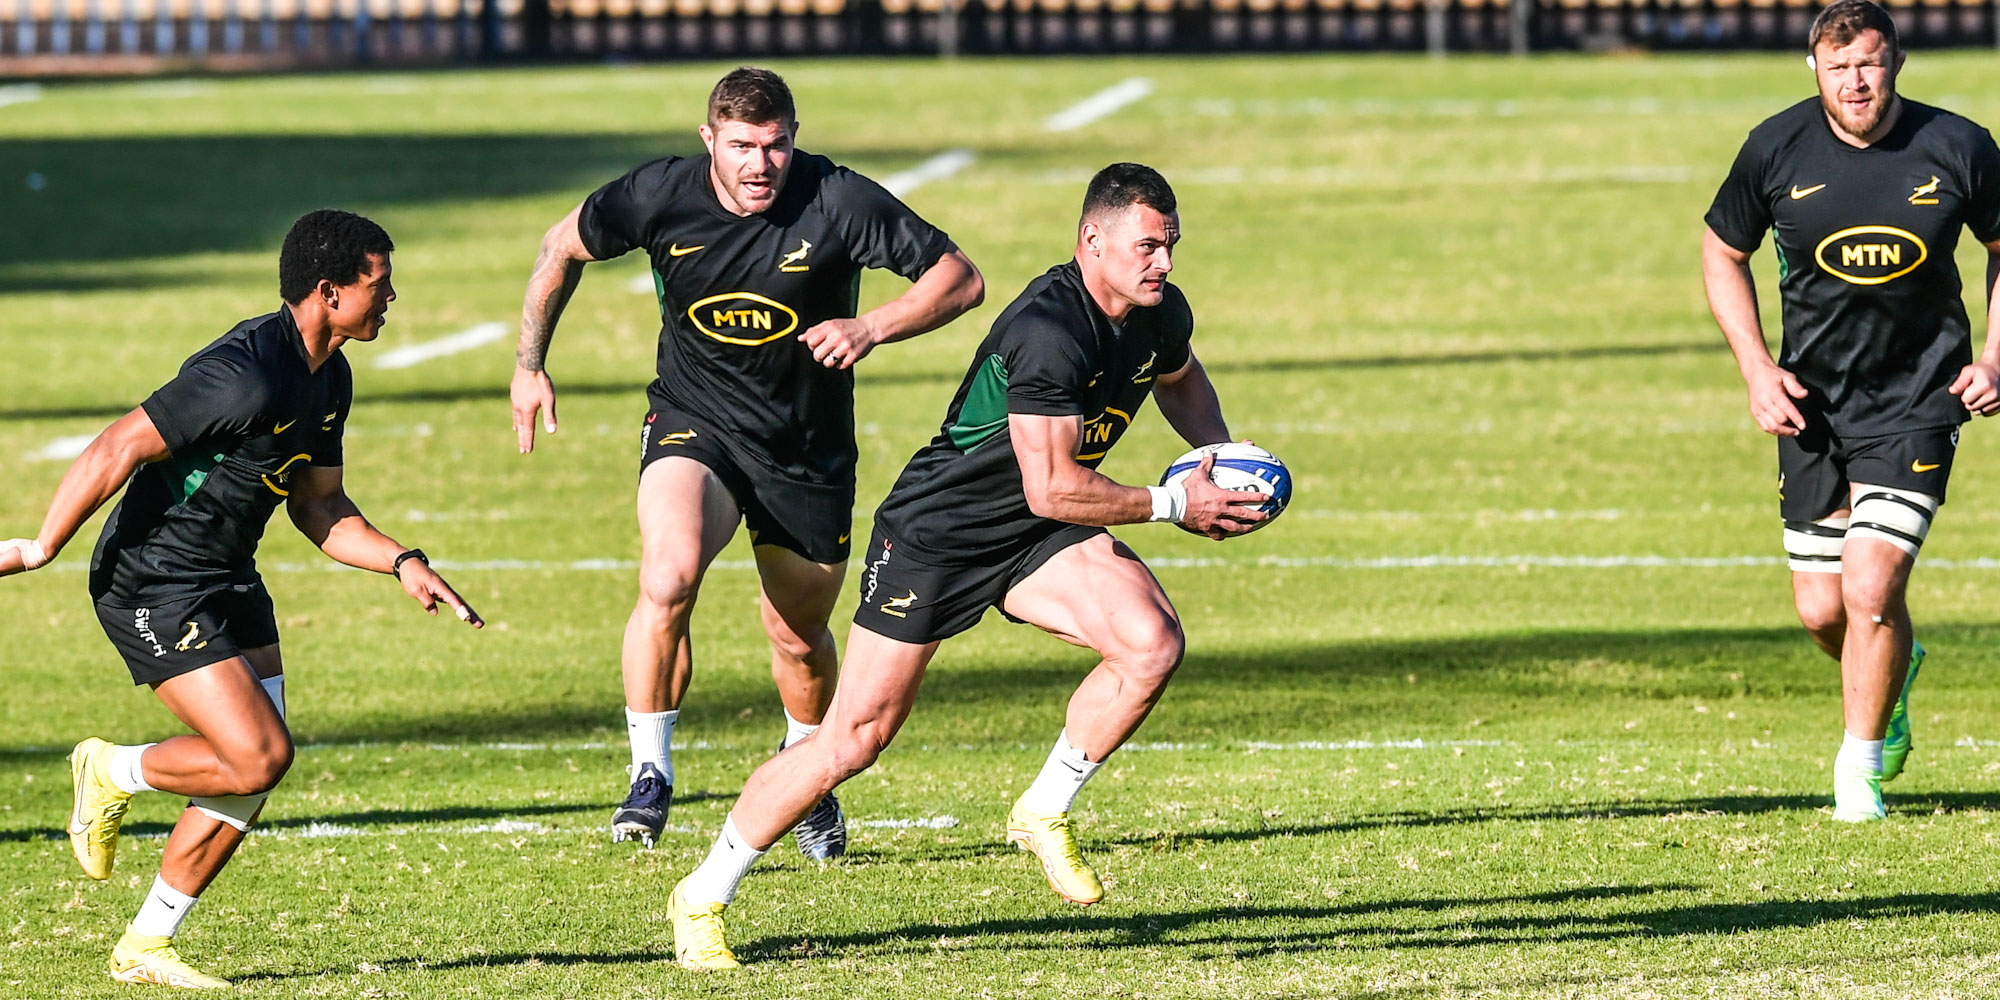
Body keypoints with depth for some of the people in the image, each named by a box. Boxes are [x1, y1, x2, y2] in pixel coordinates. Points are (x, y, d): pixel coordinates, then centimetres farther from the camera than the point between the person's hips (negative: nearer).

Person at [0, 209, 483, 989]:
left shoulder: (329, 380, 5)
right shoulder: (245, 375, -27)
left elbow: (317, 504, 16)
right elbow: (117, 450, -24)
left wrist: (402, 564, 2)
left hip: (229, 582, 9)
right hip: (152, 588, -9)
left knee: (256, 765, 3)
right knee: (259, 757, -16)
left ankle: (144, 948, 15)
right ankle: (111, 773, 11)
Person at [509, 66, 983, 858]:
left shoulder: (838, 203, -18)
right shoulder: (660, 196, -14)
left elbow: (959, 279, -12)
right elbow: (564, 247, 7)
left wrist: (872, 327, -27)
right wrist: (530, 363, 7)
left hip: (808, 450, 1)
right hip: (693, 426, -1)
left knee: (800, 638, 13)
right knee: (668, 581, -29)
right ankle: (650, 776, -15)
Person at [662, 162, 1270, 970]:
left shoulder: (1160, 315, -2)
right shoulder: (1048, 330, -29)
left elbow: (1180, 379, 25)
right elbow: (1051, 489, -29)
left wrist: (1219, 456, 7)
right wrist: (1173, 506, -21)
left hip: (1033, 540, 7)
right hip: (934, 532, -7)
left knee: (1153, 643, -19)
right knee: (856, 737, -7)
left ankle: (1044, 814, 1)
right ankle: (703, 897, 8)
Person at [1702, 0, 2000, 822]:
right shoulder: (1777, 150, -8)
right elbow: (1723, 252, 7)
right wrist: (1756, 369, -4)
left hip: (1916, 402, -2)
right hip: (1811, 402, 2)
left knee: (1871, 588, -14)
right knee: (1821, 608, 4)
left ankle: (1859, 770, 5)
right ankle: (1895, 670, 39)